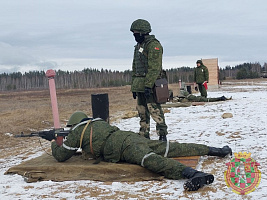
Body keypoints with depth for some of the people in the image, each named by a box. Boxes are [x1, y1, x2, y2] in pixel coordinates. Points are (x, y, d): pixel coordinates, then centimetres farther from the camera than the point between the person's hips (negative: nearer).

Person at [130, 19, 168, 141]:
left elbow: (154, 68, -18)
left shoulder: (153, 45, -10)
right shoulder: (138, 46, 19)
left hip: (150, 85, -9)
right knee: (142, 111, 12)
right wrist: (133, 86, 19)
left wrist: (148, 85, -24)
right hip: (139, 85, 9)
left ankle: (162, 135, 0)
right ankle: (144, 135, 21)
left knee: (155, 110, -8)